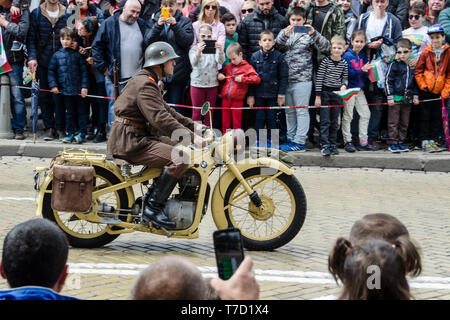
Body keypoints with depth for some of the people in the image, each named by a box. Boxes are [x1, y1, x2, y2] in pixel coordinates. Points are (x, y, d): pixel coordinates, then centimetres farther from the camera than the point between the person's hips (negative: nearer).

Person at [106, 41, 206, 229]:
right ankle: (152, 209, -17)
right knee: (180, 159, -20)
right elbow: (161, 119, -26)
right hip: (129, 140, -11)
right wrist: (191, 138, -28)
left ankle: (150, 198, 15)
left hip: (140, 135, 11)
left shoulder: (150, 82, 19)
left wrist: (192, 125, 15)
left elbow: (165, 110, 25)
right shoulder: (144, 85, -17)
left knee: (179, 148, 16)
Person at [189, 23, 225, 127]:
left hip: (212, 84, 2)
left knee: (209, 111, 9)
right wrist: (198, 52, -43)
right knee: (197, 112, 2)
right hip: (197, 83, -2)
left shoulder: (214, 47, 2)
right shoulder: (194, 48, -2)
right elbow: (194, 63, -20)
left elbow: (221, 61, -14)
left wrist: (220, 51, -38)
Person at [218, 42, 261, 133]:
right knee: (225, 122, 10)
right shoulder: (228, 66, 12)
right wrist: (219, 76, 5)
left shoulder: (247, 67, -3)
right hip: (225, 99, 5)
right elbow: (222, 73, 29)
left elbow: (257, 79, -12)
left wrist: (242, 79, -18)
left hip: (237, 100, -5)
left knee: (236, 123, 4)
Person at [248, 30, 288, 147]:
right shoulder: (255, 56, 1)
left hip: (273, 93, -1)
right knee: (259, 117, 4)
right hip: (259, 94, 1)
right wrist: (250, 95, 1)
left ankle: (271, 140, 17)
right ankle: (259, 140, 14)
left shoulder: (278, 56, -3)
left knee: (272, 118, 6)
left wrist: (281, 95, -4)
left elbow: (283, 77, -2)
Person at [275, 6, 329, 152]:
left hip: (303, 80, -5)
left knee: (301, 111, -3)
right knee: (289, 111, 12)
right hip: (286, 79, 5)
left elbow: (325, 46, -11)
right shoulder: (285, 33, 12)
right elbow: (277, 44, -5)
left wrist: (314, 33, -27)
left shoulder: (309, 34, 0)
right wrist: (285, 35, -25)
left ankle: (299, 142, -2)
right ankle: (291, 139, 21)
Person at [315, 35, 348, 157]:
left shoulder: (344, 63, 3)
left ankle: (333, 144, 14)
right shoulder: (325, 62, -7)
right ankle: (325, 145, -7)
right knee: (325, 121, -5)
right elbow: (319, 79, -6)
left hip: (337, 93, 3)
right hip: (325, 92, -3)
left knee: (334, 122, 8)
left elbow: (345, 78, 13)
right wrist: (318, 96, -8)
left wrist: (344, 85, -11)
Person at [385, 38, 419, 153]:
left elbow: (415, 82, 19)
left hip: (407, 99, 5)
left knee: (404, 122, 9)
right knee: (393, 122, -2)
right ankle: (392, 143, 2)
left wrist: (415, 96, 13)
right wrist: (390, 96, -10)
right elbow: (388, 81, -5)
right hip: (395, 98, -5)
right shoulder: (394, 65, -5)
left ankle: (400, 142, 17)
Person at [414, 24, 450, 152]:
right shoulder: (426, 52, -3)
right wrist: (423, 85, -8)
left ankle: (433, 141, 17)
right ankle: (425, 142, 5)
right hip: (426, 90, -2)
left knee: (437, 118, 8)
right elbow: (418, 71, 2)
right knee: (425, 116, 1)